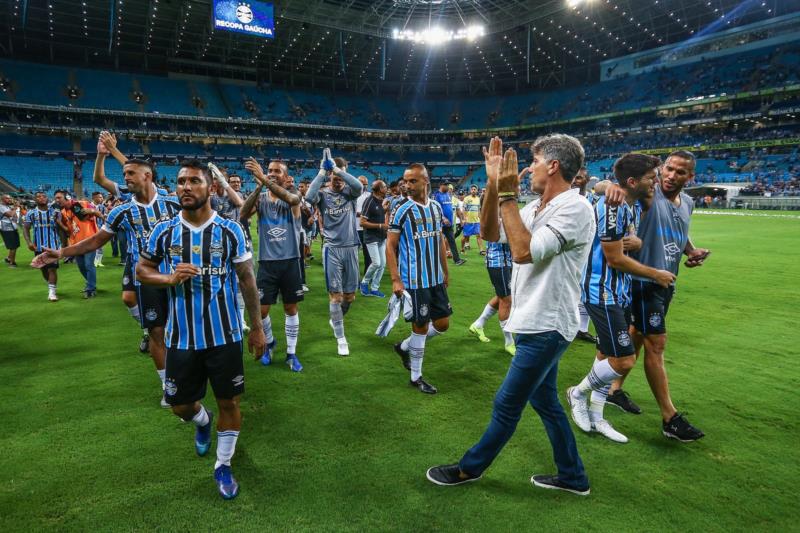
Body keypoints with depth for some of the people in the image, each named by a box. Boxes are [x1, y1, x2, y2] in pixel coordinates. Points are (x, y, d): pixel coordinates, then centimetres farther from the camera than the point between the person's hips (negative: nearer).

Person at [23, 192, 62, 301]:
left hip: (53, 245, -2)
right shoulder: (31, 213, 2)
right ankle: (51, 286, 34)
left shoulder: (55, 212, 0)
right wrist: (29, 242, -13)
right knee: (44, 269, 13)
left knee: (52, 268, -9)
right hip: (39, 246, 2)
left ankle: (52, 292, -8)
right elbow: (25, 228, 2)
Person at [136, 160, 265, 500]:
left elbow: (247, 280, 0)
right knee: (180, 405, 13)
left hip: (225, 336, -2)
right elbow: (142, 271, 9)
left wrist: (257, 328, 1)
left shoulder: (231, 231, -5)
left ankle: (223, 466, 29)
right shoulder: (164, 231, -1)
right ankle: (202, 420, 50)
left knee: (229, 402, 7)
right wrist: (169, 278, -14)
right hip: (181, 338, 2)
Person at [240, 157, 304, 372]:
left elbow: (289, 198, -28)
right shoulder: (260, 198, 2)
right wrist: (258, 186, -27)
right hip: (267, 262, 1)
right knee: (261, 309, 3)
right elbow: (242, 215, -18)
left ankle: (291, 353, 21)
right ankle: (269, 342, 31)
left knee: (291, 308, 8)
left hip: (290, 261, -1)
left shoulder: (294, 197, -2)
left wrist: (263, 178, -37)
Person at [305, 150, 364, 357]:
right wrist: (323, 170, -20)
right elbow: (309, 196, -24)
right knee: (335, 294, -3)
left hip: (351, 248, 3)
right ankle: (340, 338, 7)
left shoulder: (350, 192, 4)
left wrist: (337, 168, -20)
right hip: (332, 249, -2)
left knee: (350, 295, 10)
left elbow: (359, 186, -20)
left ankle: (336, 319, 40)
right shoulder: (323, 194, -1)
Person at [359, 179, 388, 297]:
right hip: (371, 238, -8)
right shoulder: (369, 201, -15)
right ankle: (364, 282, 12)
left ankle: (374, 288, 16)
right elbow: (363, 222, -18)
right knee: (376, 263, -13)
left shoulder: (382, 201, 7)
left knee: (383, 264, 6)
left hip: (382, 237, 8)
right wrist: (380, 226, -20)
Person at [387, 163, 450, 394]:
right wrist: (395, 279, -18)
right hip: (414, 280, -6)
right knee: (421, 326, 2)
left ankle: (404, 347, 32)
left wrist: (445, 272, 18)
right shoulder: (402, 209, -11)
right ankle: (416, 377, 20)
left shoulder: (436, 207, 7)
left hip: (436, 279, 7)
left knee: (442, 324, 10)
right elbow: (390, 246, -11)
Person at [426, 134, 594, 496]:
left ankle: (469, 468, 24)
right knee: (544, 400, 19)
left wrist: (507, 195, -22)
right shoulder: (537, 207, 9)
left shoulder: (574, 208, -19)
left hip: (547, 326, -9)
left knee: (507, 404, 5)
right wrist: (494, 185, -3)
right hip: (538, 323, 9)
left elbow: (524, 251, -27)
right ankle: (573, 476, 35)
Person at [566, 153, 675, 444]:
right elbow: (615, 259, -19)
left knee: (608, 356, 14)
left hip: (619, 292, 10)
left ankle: (595, 417, 27)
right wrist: (656, 274, -8)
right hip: (602, 293, -10)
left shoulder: (635, 204, 9)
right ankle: (578, 393, 17)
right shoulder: (612, 206, -21)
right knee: (623, 360, -8)